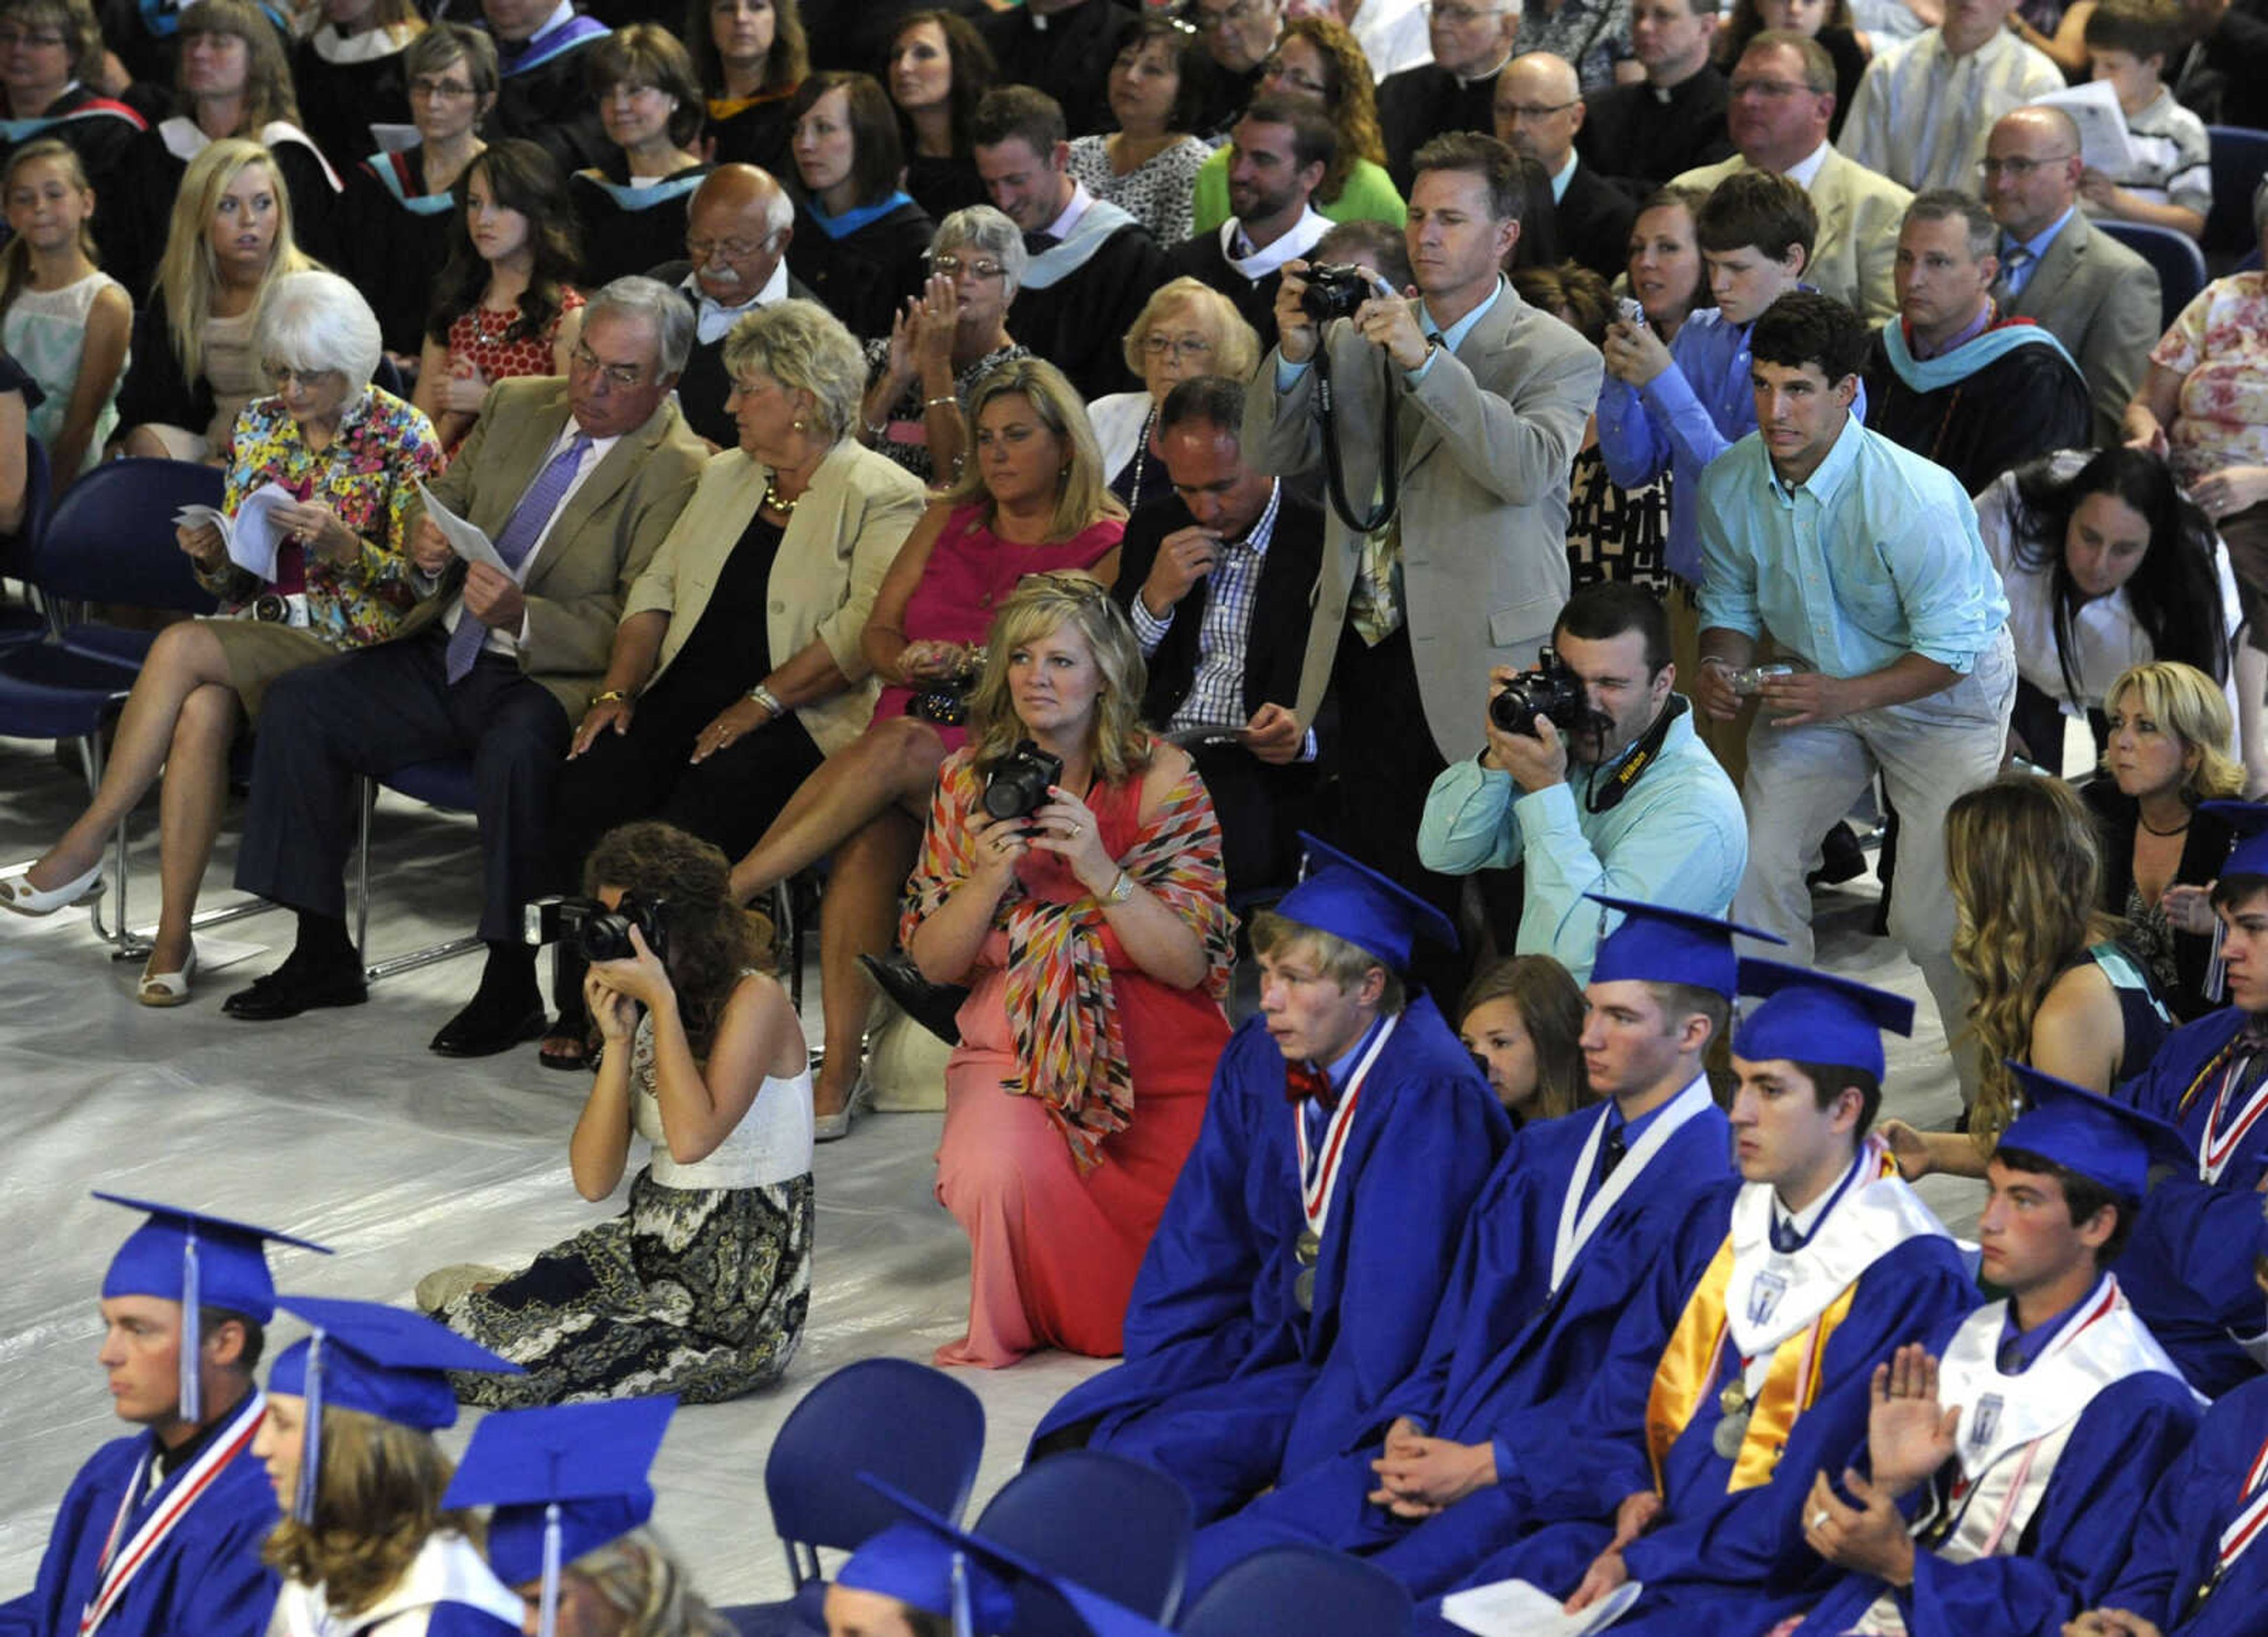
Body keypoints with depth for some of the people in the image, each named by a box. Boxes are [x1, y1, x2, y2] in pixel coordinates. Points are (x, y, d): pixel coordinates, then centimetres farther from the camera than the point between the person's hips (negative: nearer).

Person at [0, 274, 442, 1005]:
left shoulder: (404, 438, -3)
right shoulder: (258, 425, 12)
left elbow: (417, 585, -6)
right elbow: (238, 581, 16)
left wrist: (342, 544, -22)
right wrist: (213, 555, -7)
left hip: (353, 646, -4)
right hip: (257, 631, 4)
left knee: (182, 646, -30)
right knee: (202, 711, -32)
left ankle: (89, 838, -21)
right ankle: (173, 935, -31)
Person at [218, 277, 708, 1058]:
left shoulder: (677, 472, -11)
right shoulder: (517, 406, 10)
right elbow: (443, 502, 20)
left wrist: (522, 614, -30)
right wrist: (425, 542, -6)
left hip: (549, 677, -7)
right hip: (445, 656, 7)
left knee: (513, 750, -38)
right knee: (298, 703, -9)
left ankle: (512, 985, -23)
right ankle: (322, 954, 0)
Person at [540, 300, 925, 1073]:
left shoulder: (881, 496, -3)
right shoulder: (727, 475, 22)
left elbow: (867, 624, -15)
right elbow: (658, 587, 18)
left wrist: (760, 704, -20)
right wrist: (618, 691, 2)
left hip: (801, 720, -6)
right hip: (687, 692, 6)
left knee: (694, 821, -32)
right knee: (586, 791, -21)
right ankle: (585, 1006, -13)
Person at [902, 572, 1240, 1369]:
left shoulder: (1161, 779, -6)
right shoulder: (970, 781, 2)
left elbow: (1190, 963, -11)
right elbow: (932, 962, 2)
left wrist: (1100, 871, -23)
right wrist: (989, 878, -16)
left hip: (1155, 1061, -1)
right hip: (1015, 1045, 1)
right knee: (994, 1172, -33)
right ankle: (1013, 1322, 2)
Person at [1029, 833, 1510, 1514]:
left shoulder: (1427, 1093, -20)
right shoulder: (1256, 1060, 2)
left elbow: (1391, 1305, -22)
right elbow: (1201, 1243, 12)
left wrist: (1305, 1474, -24)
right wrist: (1147, 1376, 4)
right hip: (1267, 1335, 7)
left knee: (1152, 1461, -24)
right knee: (1073, 1438, -12)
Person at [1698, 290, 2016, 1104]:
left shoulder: (1915, 499, -31)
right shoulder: (1730, 483, -13)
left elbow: (1951, 645, -23)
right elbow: (1731, 601, 4)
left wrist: (1846, 697, -34)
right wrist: (1720, 665, -18)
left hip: (1944, 695, -5)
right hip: (1818, 685, 5)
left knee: (1932, 920, -11)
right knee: (1752, 869, -6)